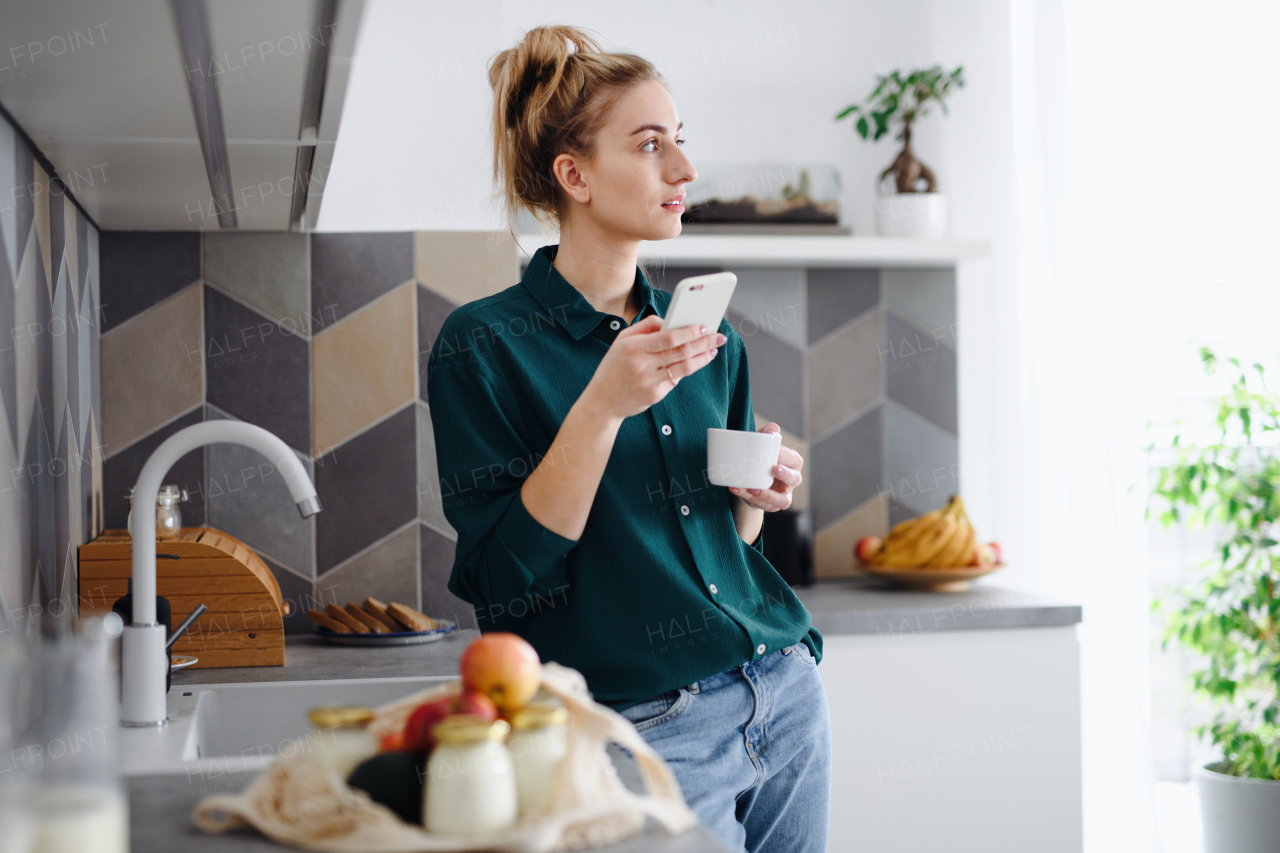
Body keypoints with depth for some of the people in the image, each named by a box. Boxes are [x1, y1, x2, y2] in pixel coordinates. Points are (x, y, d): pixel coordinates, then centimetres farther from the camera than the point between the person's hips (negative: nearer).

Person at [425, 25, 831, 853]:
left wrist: (757, 498, -3)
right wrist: (602, 406, -22)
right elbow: (505, 577, -16)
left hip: (786, 693, 6)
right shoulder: (483, 345, -9)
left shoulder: (710, 336, 9)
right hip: (649, 730, -6)